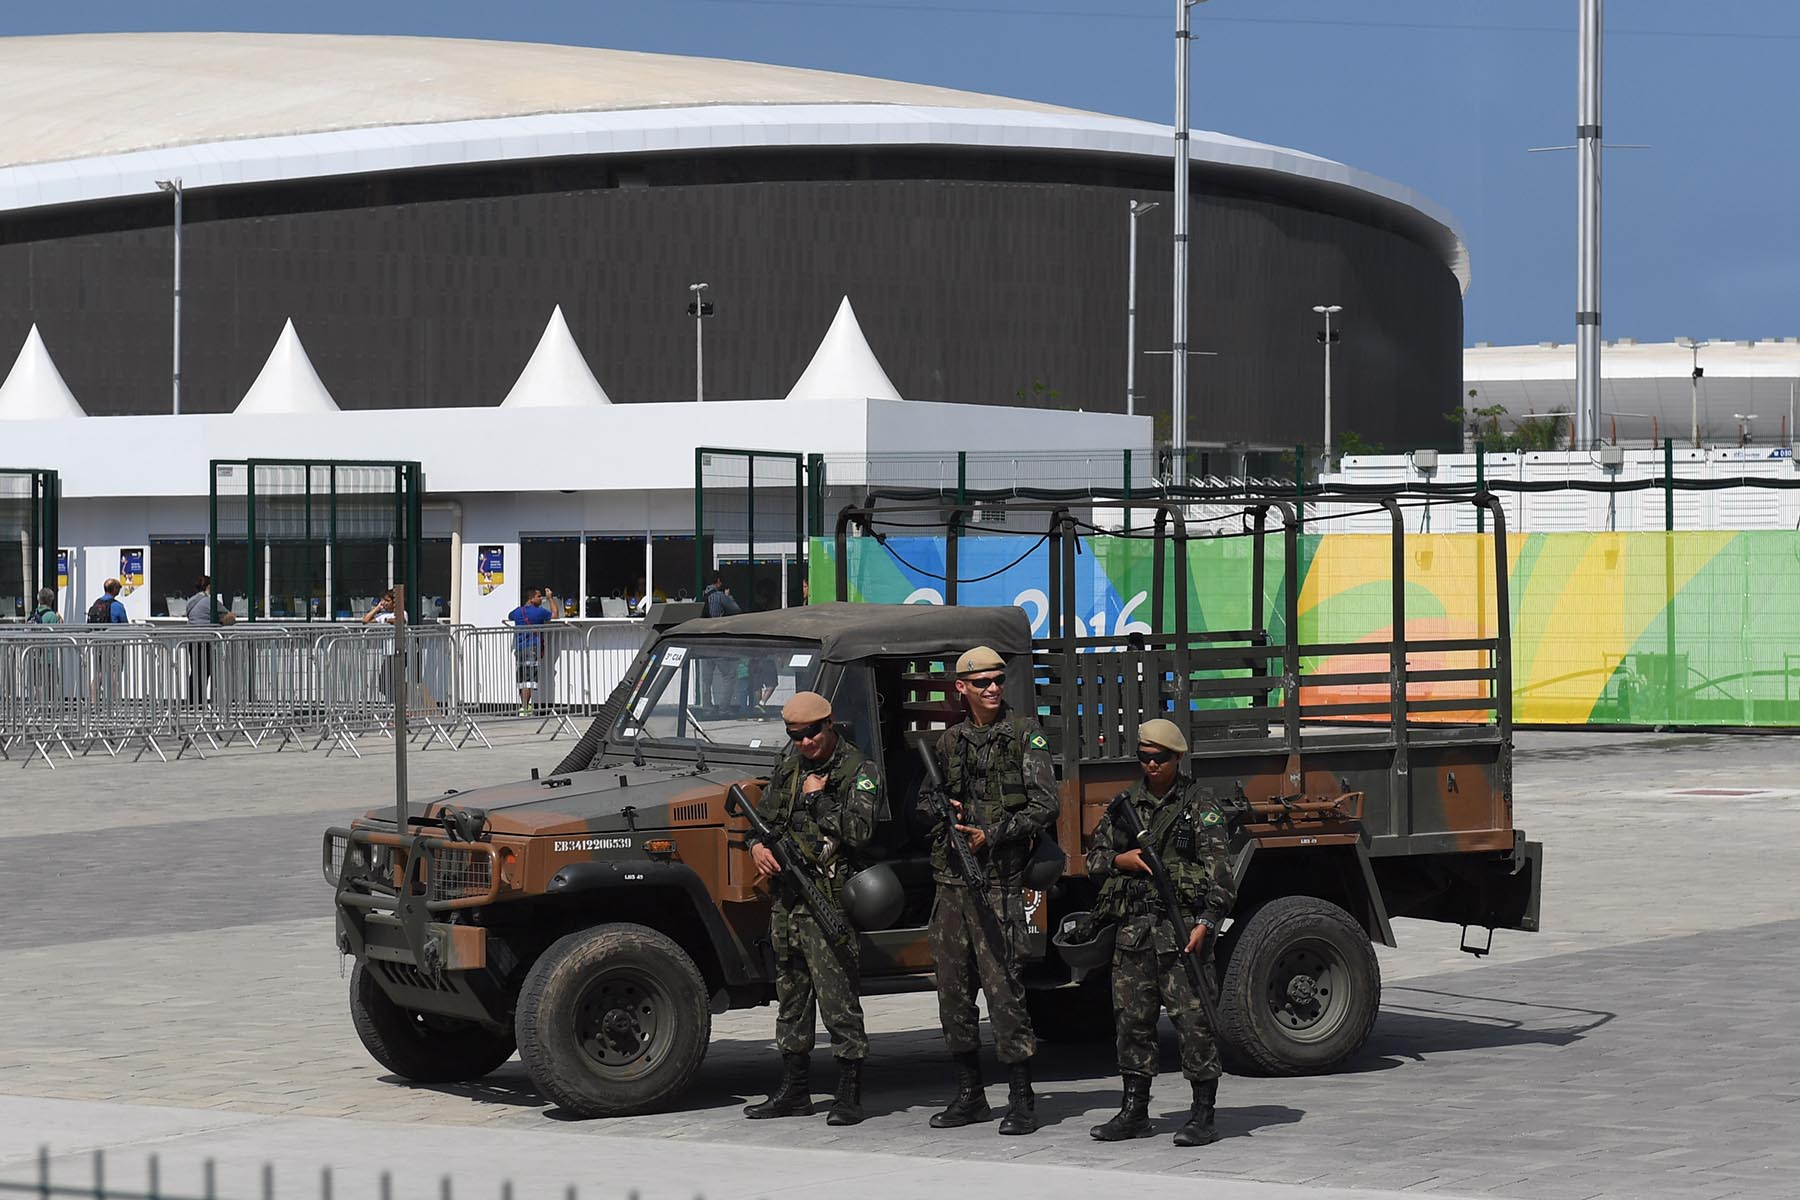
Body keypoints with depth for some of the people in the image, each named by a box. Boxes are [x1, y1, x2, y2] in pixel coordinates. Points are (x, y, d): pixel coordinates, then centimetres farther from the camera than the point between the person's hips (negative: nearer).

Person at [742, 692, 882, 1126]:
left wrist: (819, 797, -16)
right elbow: (762, 816, 22)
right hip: (786, 899, 8)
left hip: (828, 903, -8)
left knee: (837, 999, -8)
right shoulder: (789, 767, 13)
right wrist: (757, 845, 1)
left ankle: (850, 1095, -4)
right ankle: (794, 1091, 22)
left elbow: (858, 832, -19)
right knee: (790, 997, 13)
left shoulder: (858, 772, -7)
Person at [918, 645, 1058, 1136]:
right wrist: (940, 809, -1)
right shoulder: (950, 741, 14)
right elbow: (923, 804, 22)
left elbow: (1044, 805, -8)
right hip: (950, 878, 6)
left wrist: (993, 835, -14)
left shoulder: (1025, 734, -1)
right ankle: (969, 1095, 17)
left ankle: (1022, 1099, -5)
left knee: (1002, 986, -10)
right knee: (953, 989, 7)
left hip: (998, 880, -6)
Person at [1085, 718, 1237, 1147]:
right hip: (1133, 930, 5)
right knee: (1132, 1019, 8)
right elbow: (1094, 859, 20)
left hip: (1182, 927, -5)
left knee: (1193, 1019, -7)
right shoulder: (1126, 805, 16)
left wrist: (1206, 922, -20)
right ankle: (1134, 1112, 18)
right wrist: (1123, 860, -3)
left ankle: (1202, 1116, -4)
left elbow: (1219, 868, -8)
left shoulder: (1202, 805, 0)